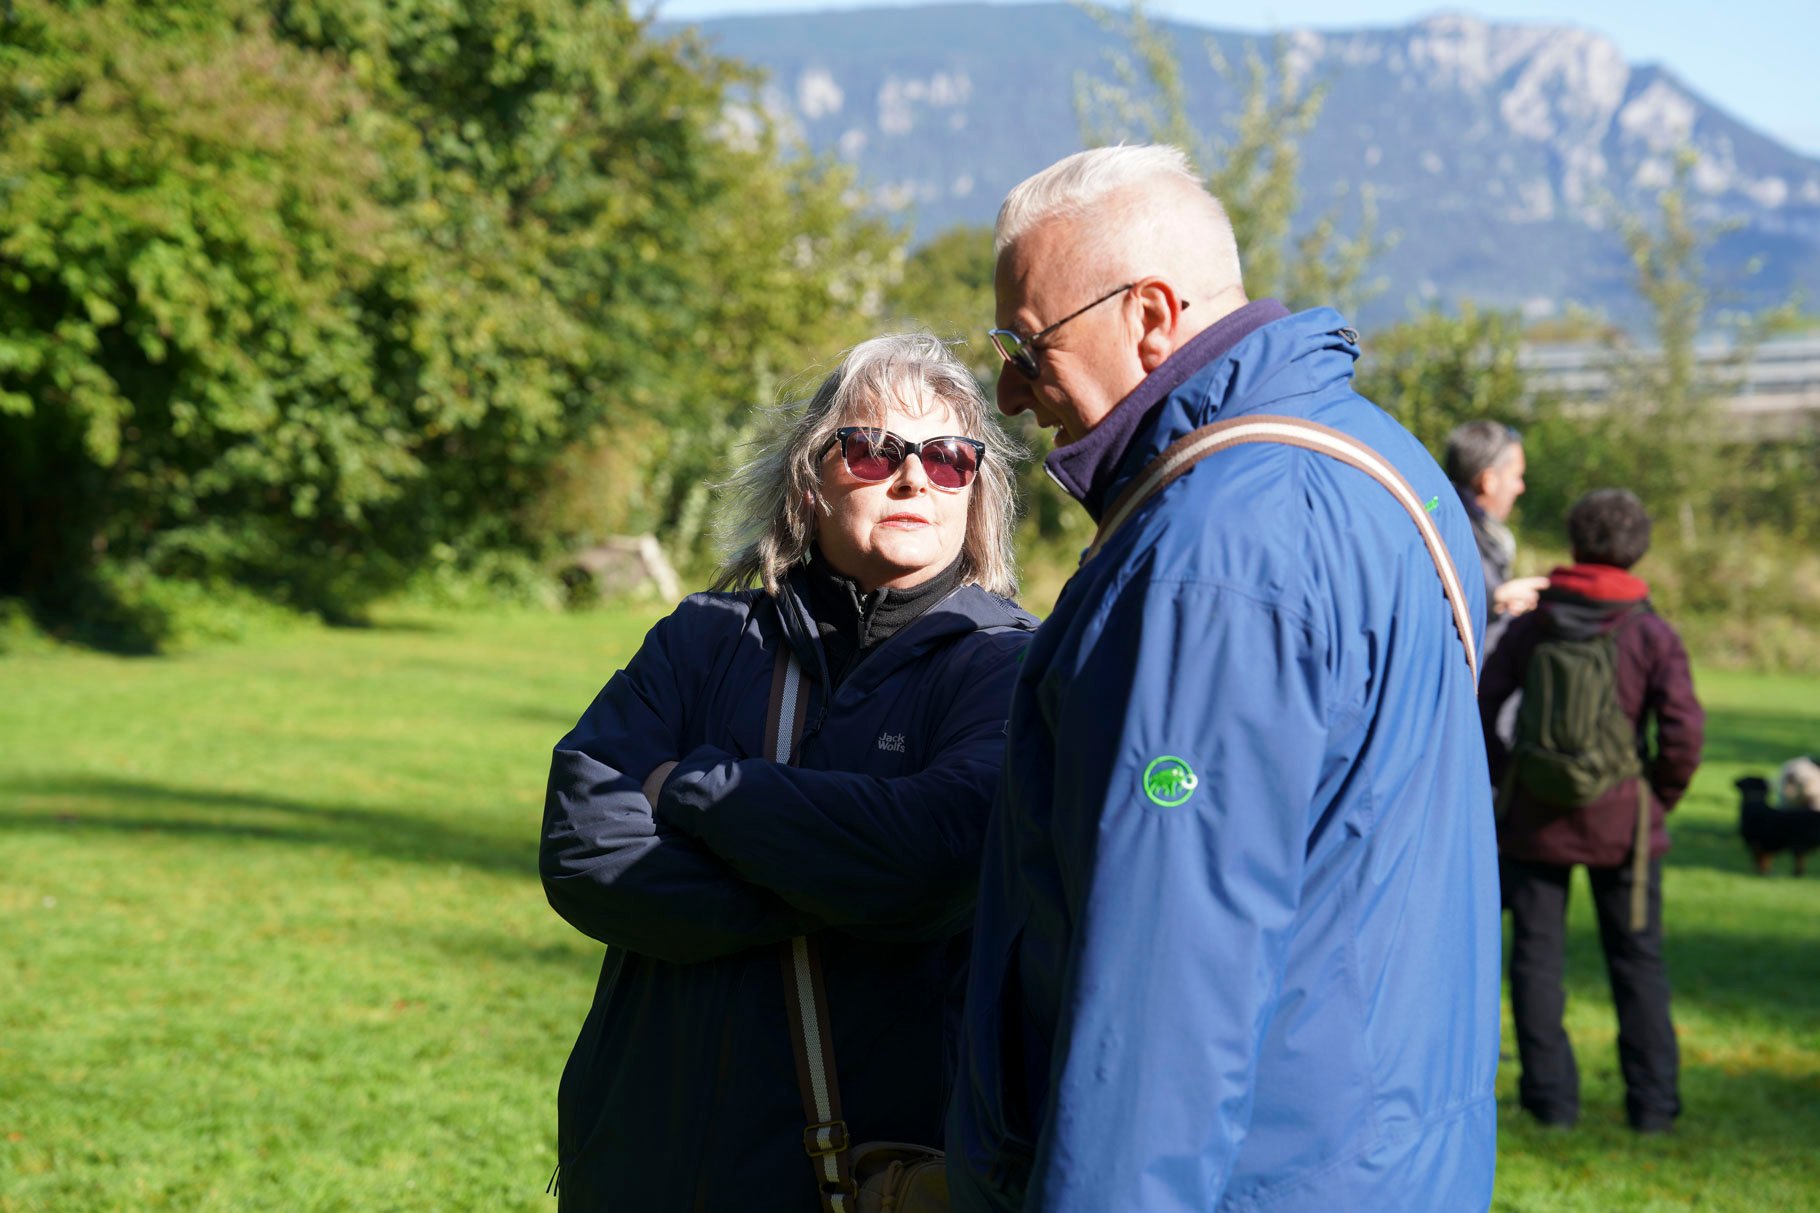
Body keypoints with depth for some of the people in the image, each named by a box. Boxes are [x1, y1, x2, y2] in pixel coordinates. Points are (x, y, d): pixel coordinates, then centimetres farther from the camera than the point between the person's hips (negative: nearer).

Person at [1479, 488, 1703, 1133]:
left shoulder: (1534, 625, -3)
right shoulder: (1652, 633, -7)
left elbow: (1478, 705, -4)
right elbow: (1685, 729, -15)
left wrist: (1503, 774, 8)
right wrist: (1661, 793, 1)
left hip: (1537, 817, 0)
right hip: (1621, 820, 0)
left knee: (1537, 955, 10)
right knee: (1638, 959, 10)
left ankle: (1551, 1093, 8)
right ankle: (1652, 1100, 9)